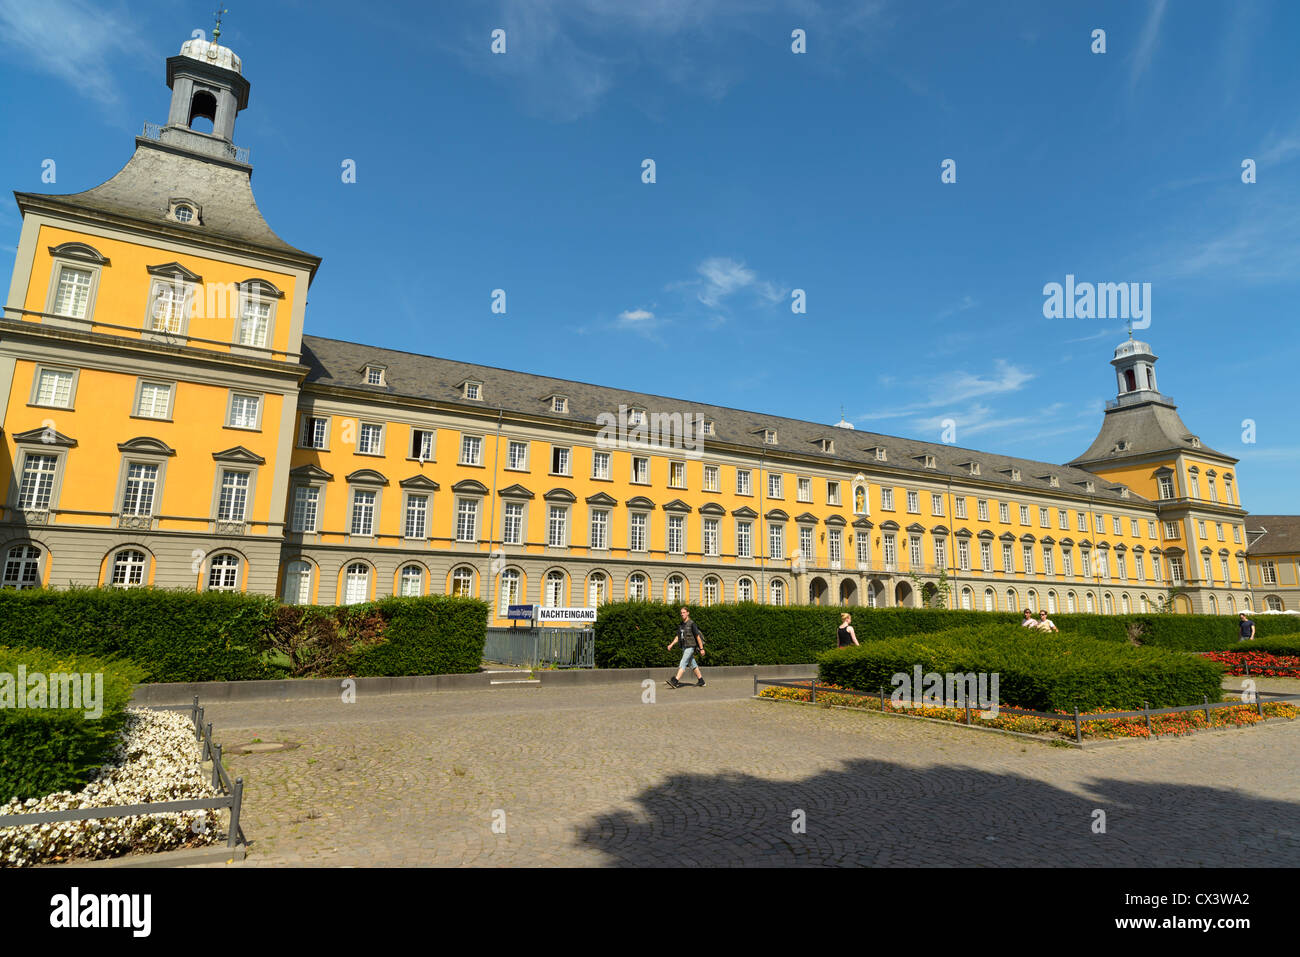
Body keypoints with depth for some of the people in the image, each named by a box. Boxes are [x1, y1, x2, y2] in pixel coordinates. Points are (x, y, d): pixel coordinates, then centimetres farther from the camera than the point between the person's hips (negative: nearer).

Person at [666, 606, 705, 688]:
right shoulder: (681, 625, 10)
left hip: (690, 647, -8)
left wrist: (701, 648, -10)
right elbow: (678, 637, 16)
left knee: (683, 663, -14)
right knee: (692, 664, 13)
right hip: (684, 647, 8)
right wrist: (671, 645, 5)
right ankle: (701, 680, 23)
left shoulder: (692, 624, -12)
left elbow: (698, 636, -11)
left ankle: (675, 681, -20)